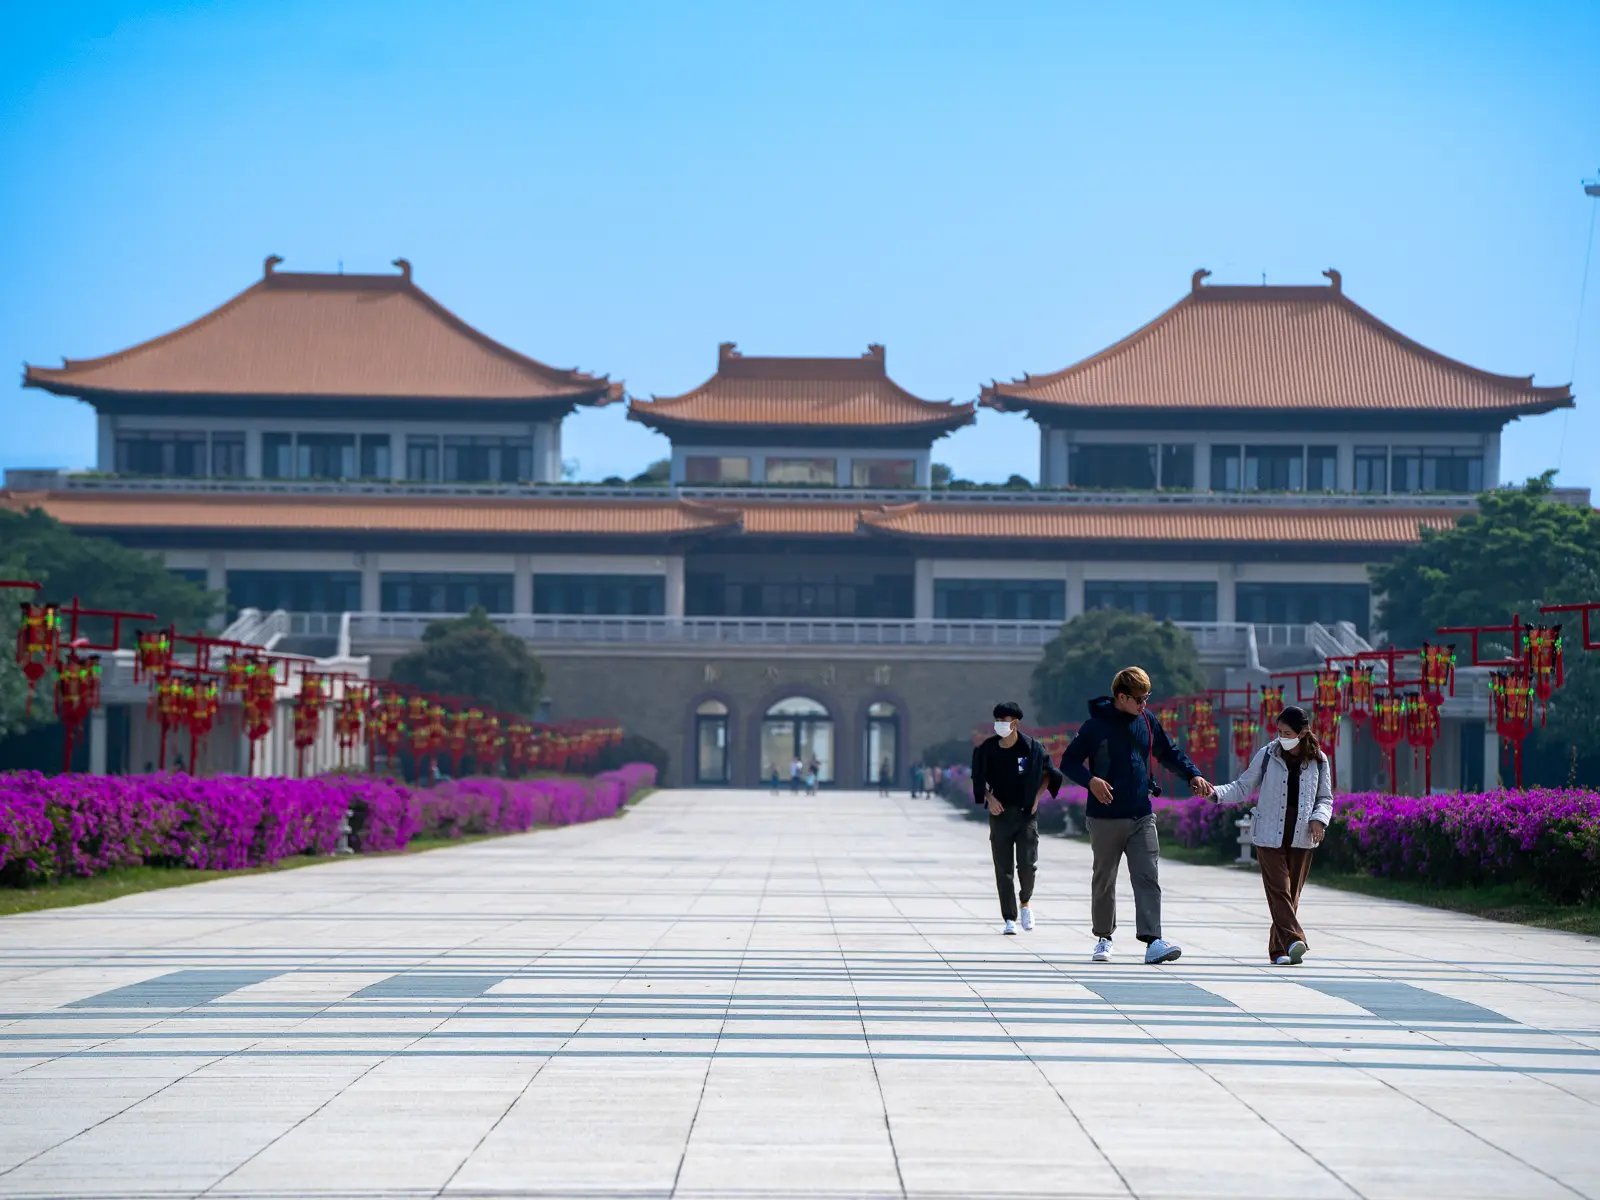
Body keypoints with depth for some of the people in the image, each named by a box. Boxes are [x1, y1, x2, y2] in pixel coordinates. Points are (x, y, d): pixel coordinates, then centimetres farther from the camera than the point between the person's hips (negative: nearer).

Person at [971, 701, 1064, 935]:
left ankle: (1026, 902, 23)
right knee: (1003, 869, 1)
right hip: (1000, 812, 2)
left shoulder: (1031, 748, -5)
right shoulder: (987, 749, -1)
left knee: (1028, 865, -7)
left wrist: (1037, 797, -1)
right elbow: (979, 779, 11)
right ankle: (1009, 918, 8)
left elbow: (1047, 774, 9)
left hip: (1026, 813, -1)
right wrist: (989, 798, -4)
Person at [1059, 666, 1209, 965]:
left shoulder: (1147, 721, 7)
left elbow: (1169, 752, 19)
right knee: (1104, 880, 8)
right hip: (1105, 818, -3)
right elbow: (1069, 762, -5)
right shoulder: (1097, 725, -8)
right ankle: (1104, 938, 24)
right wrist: (1090, 780, -23)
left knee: (1148, 877, -10)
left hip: (1141, 817, 3)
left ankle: (1153, 941, -18)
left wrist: (1193, 775, 4)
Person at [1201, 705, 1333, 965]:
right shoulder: (1267, 755, 2)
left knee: (1292, 894, 4)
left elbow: (1325, 798, 14)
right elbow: (1243, 787, 7)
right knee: (1279, 889, -15)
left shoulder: (1318, 761, 5)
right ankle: (1293, 941, -25)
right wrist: (1217, 793, -10)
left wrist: (1319, 819, -6)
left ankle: (1278, 948, 11)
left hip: (1301, 838, 2)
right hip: (1270, 836, -2)